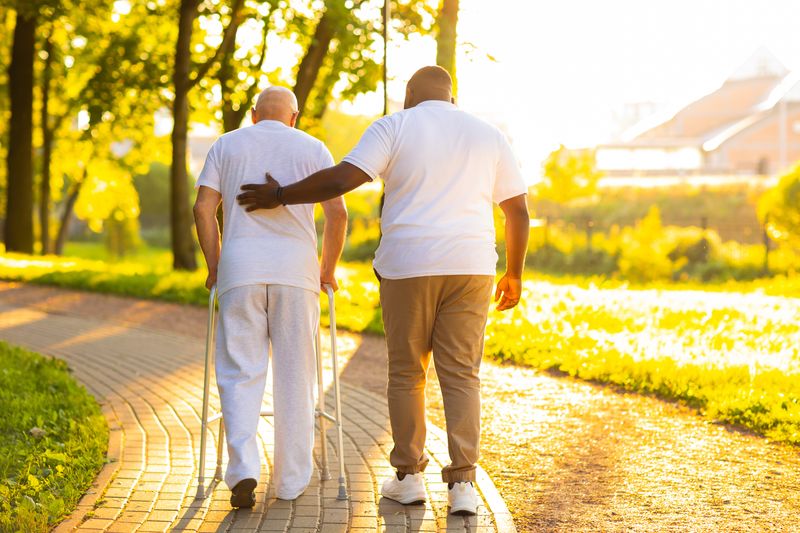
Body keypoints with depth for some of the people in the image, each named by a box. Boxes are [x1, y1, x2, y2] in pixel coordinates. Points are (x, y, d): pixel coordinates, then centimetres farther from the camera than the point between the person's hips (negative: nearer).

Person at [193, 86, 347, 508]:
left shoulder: (226, 145, 14)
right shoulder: (312, 149, 12)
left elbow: (203, 207, 4)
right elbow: (337, 213, 3)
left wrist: (213, 264, 12)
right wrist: (328, 268, 13)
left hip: (240, 267, 0)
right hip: (296, 267, 0)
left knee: (240, 373, 4)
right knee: (294, 375, 6)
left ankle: (244, 470, -12)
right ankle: (291, 481, 10)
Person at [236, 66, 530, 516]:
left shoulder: (395, 128, 2)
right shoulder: (489, 136, 12)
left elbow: (341, 179, -9)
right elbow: (519, 212, 10)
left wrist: (280, 196, 0)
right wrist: (514, 274, 19)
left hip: (408, 267, -2)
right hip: (471, 267, 2)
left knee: (406, 373, 11)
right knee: (461, 375, 4)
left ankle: (409, 477, 16)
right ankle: (462, 484, -4)